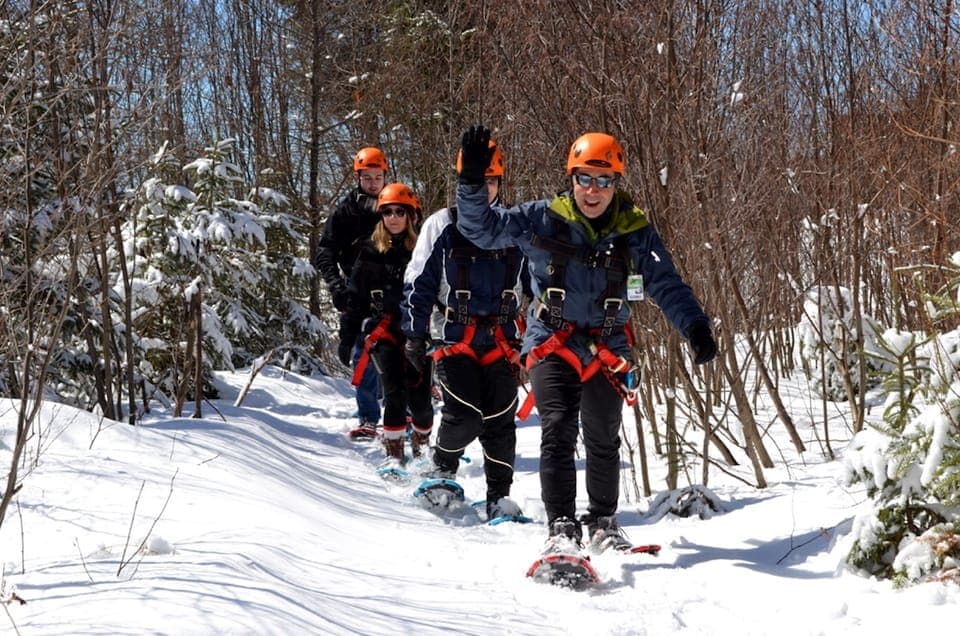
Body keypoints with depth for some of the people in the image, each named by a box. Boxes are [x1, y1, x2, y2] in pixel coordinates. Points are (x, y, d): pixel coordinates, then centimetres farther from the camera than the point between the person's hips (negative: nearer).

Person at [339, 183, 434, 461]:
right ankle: (393, 452, 0)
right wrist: (347, 336, 5)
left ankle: (422, 445, 24)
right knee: (395, 393, -12)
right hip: (385, 331, 0)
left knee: (420, 397, -1)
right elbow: (355, 296, 7)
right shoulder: (371, 251, 5)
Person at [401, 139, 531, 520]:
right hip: (454, 337, -2)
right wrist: (415, 334, -1)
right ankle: (442, 468, 13)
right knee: (464, 414, -14)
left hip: (501, 339, 3)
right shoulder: (442, 226, 3)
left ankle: (499, 496, 10)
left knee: (500, 421, 0)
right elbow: (418, 284, 4)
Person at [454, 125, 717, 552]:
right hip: (553, 343, -2)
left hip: (607, 349, 2)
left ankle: (603, 523, 26)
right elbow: (482, 228, -4)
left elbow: (667, 285, -1)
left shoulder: (635, 232, -1)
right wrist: (472, 181, -21)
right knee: (558, 432, -15)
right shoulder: (543, 219, -4)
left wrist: (695, 326, -16)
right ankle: (561, 526, -11)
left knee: (603, 441, 9)